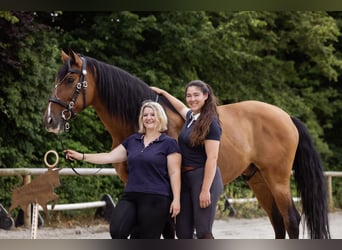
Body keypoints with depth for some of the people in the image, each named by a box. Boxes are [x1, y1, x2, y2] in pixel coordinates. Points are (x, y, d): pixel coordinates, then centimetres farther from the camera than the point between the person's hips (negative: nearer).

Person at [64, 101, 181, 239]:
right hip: (130, 197, 5)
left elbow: (174, 173, -4)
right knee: (116, 231, -15)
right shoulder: (132, 140, 14)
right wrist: (81, 156, 8)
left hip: (156, 199, -5)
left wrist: (176, 199, -12)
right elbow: (109, 157, 14)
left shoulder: (169, 143, 0)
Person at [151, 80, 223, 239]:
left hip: (203, 178, -8)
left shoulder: (211, 123, -12)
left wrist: (205, 190, -21)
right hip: (185, 178, 8)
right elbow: (181, 107, 38)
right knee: (183, 232, 8)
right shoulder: (191, 116, 12)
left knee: (203, 232, -7)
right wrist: (163, 93, 47)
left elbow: (212, 158, -17)